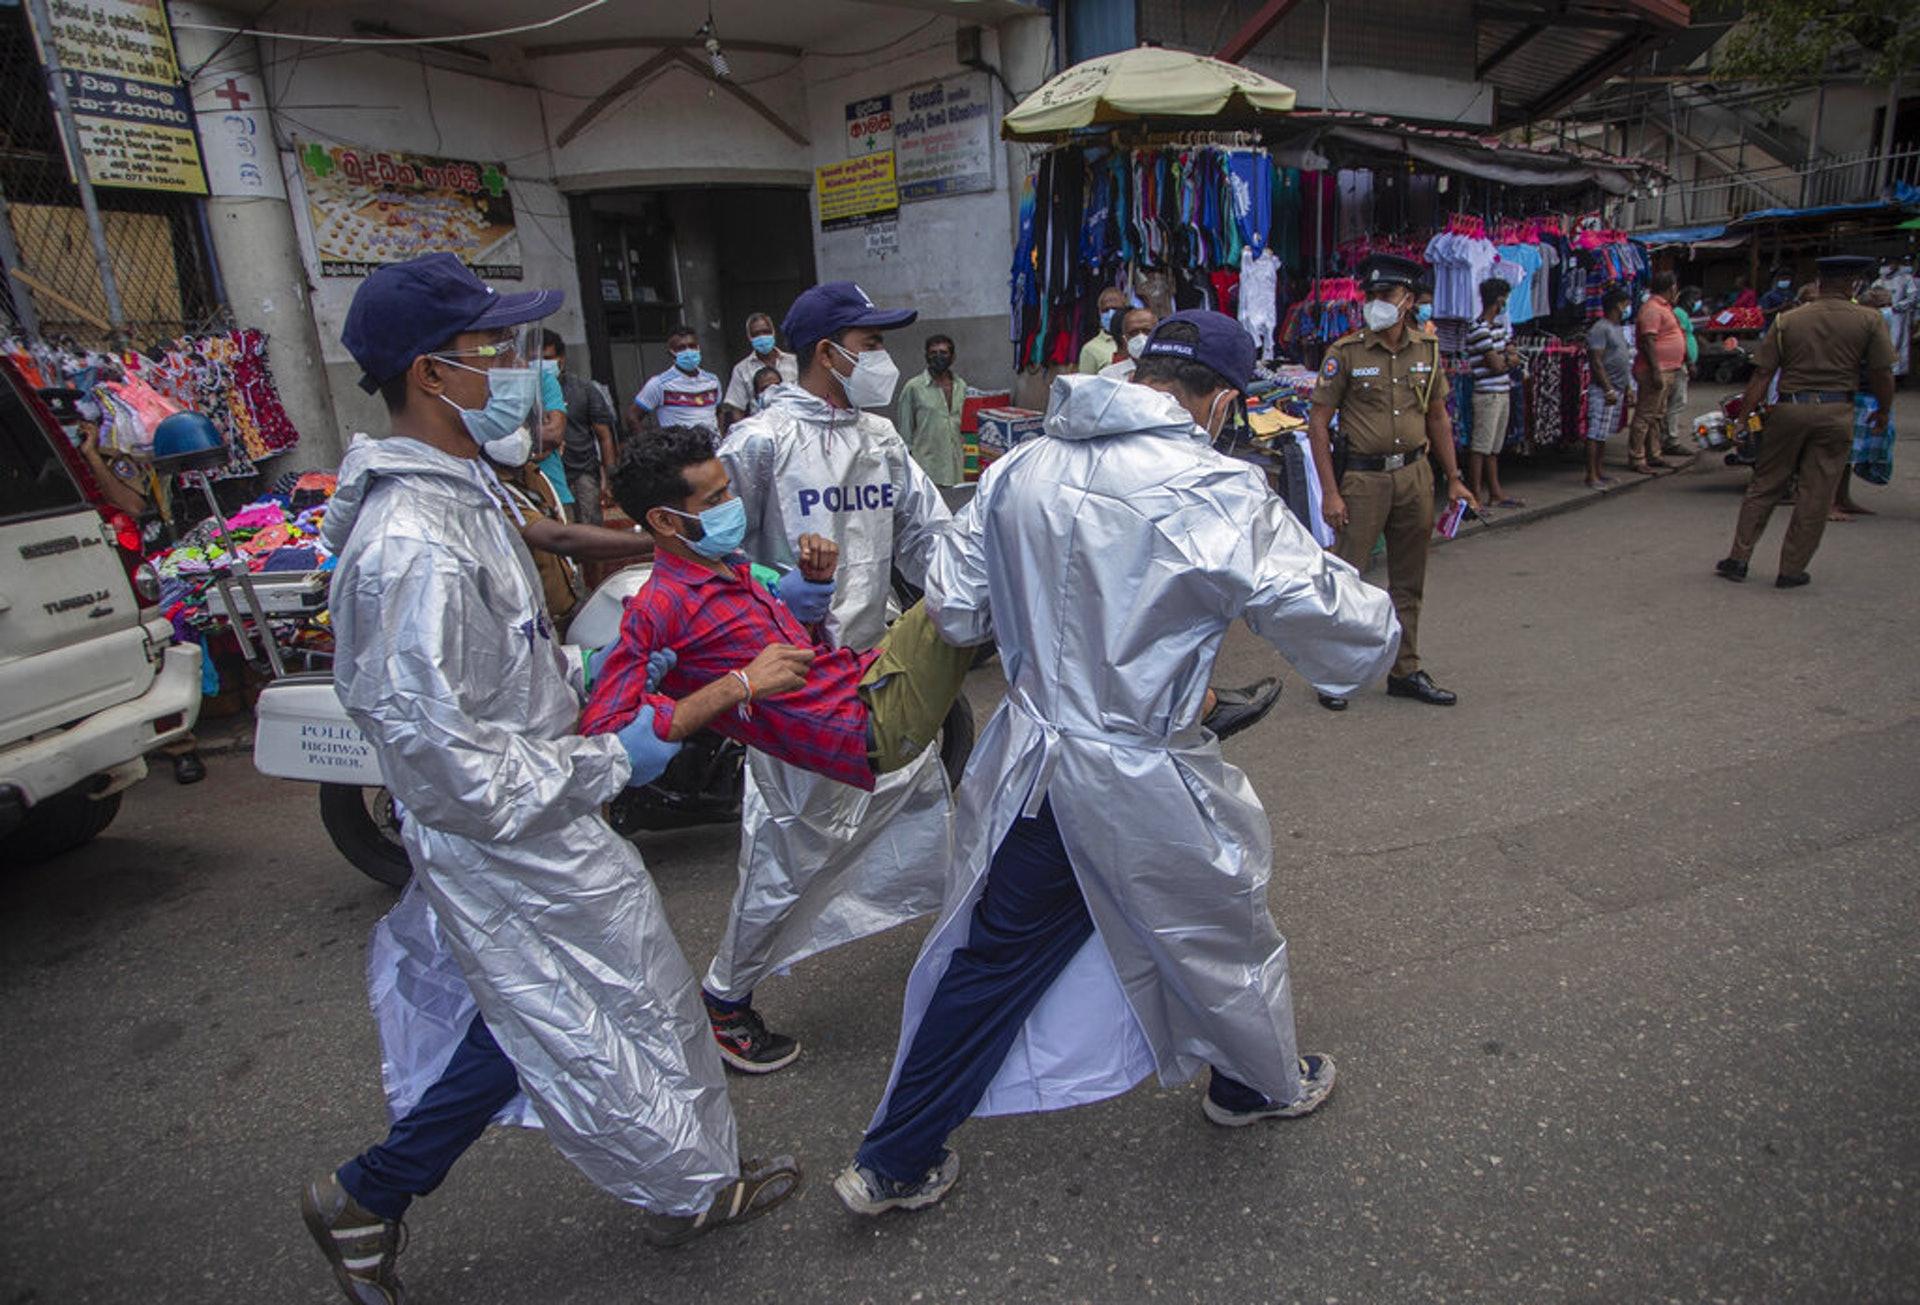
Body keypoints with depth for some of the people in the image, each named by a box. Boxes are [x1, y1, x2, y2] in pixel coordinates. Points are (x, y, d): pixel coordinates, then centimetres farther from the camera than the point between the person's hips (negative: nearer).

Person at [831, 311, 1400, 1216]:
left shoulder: (1020, 470, -2)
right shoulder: (1214, 492, -18)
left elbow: (953, 609, 5)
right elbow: (1342, 631, -13)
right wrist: (1371, 608, 9)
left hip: (1031, 762, 5)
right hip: (1145, 780, -4)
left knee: (992, 956, 19)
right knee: (1221, 932, 24)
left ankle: (892, 1162, 33)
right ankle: (1264, 1082, 53)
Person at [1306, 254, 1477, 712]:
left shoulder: (1427, 350, 8)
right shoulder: (1345, 352, -6)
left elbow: (1437, 418, 16)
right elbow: (1318, 423, -7)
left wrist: (1454, 479, 13)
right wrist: (1330, 491, -13)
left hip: (1415, 475, 5)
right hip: (1363, 476, -4)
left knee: (1408, 583, 12)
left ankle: (1406, 671, 24)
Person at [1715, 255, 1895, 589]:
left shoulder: (1787, 320, 4)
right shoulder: (1869, 320, 0)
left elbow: (1762, 374, 0)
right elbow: (1881, 374, 0)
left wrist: (1745, 416, 4)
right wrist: (1883, 412, 15)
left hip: (1789, 408, 1)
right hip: (1835, 411, -1)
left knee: (1764, 486, 11)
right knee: (1815, 494, 4)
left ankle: (1738, 559, 10)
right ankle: (1791, 570, 9)